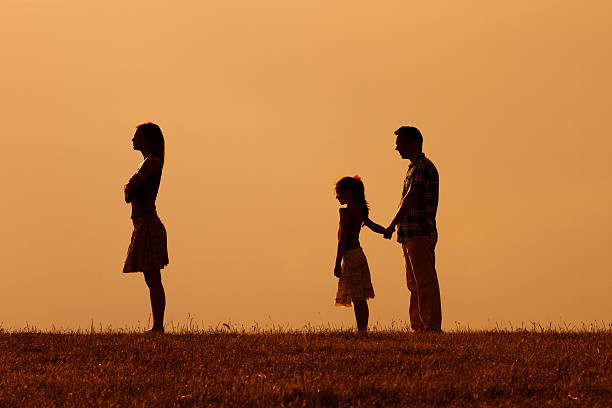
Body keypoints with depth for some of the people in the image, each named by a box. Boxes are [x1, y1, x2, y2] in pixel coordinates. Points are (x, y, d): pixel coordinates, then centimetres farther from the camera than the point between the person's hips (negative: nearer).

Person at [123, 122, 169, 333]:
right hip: (145, 226, 10)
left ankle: (158, 327, -13)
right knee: (152, 281, 8)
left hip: (147, 225, -10)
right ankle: (157, 327, 8)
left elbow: (129, 190, -16)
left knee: (153, 280, -11)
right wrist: (130, 189, 2)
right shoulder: (149, 163, 20)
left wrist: (129, 187, 5)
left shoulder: (152, 162, -10)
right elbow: (129, 195, 23)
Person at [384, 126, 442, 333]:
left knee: (426, 284, -9)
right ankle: (418, 327, 14)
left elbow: (411, 199, -20)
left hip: (421, 235, -10)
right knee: (415, 285, 11)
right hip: (412, 237, 10)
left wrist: (392, 225, -22)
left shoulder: (423, 167, -11)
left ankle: (432, 328, -9)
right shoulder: (414, 168, 21)